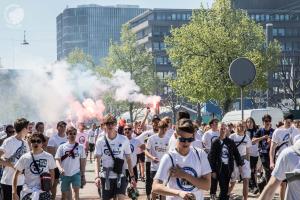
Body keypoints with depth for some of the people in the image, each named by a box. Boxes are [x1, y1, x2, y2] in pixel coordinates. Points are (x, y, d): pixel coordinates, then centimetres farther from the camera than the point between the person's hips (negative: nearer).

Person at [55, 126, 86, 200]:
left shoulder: (80, 147, 2)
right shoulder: (62, 147, -2)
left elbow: (82, 162, 8)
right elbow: (57, 160, -4)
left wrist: (83, 175, 8)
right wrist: (60, 168, -25)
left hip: (76, 173, 0)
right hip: (65, 174, 0)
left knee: (76, 191, -18)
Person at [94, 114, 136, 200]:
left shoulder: (124, 140, -3)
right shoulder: (100, 141, -3)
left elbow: (128, 159, 4)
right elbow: (97, 160, -3)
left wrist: (132, 176, 1)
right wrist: (97, 176, -17)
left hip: (120, 176, -1)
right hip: (106, 177, 1)